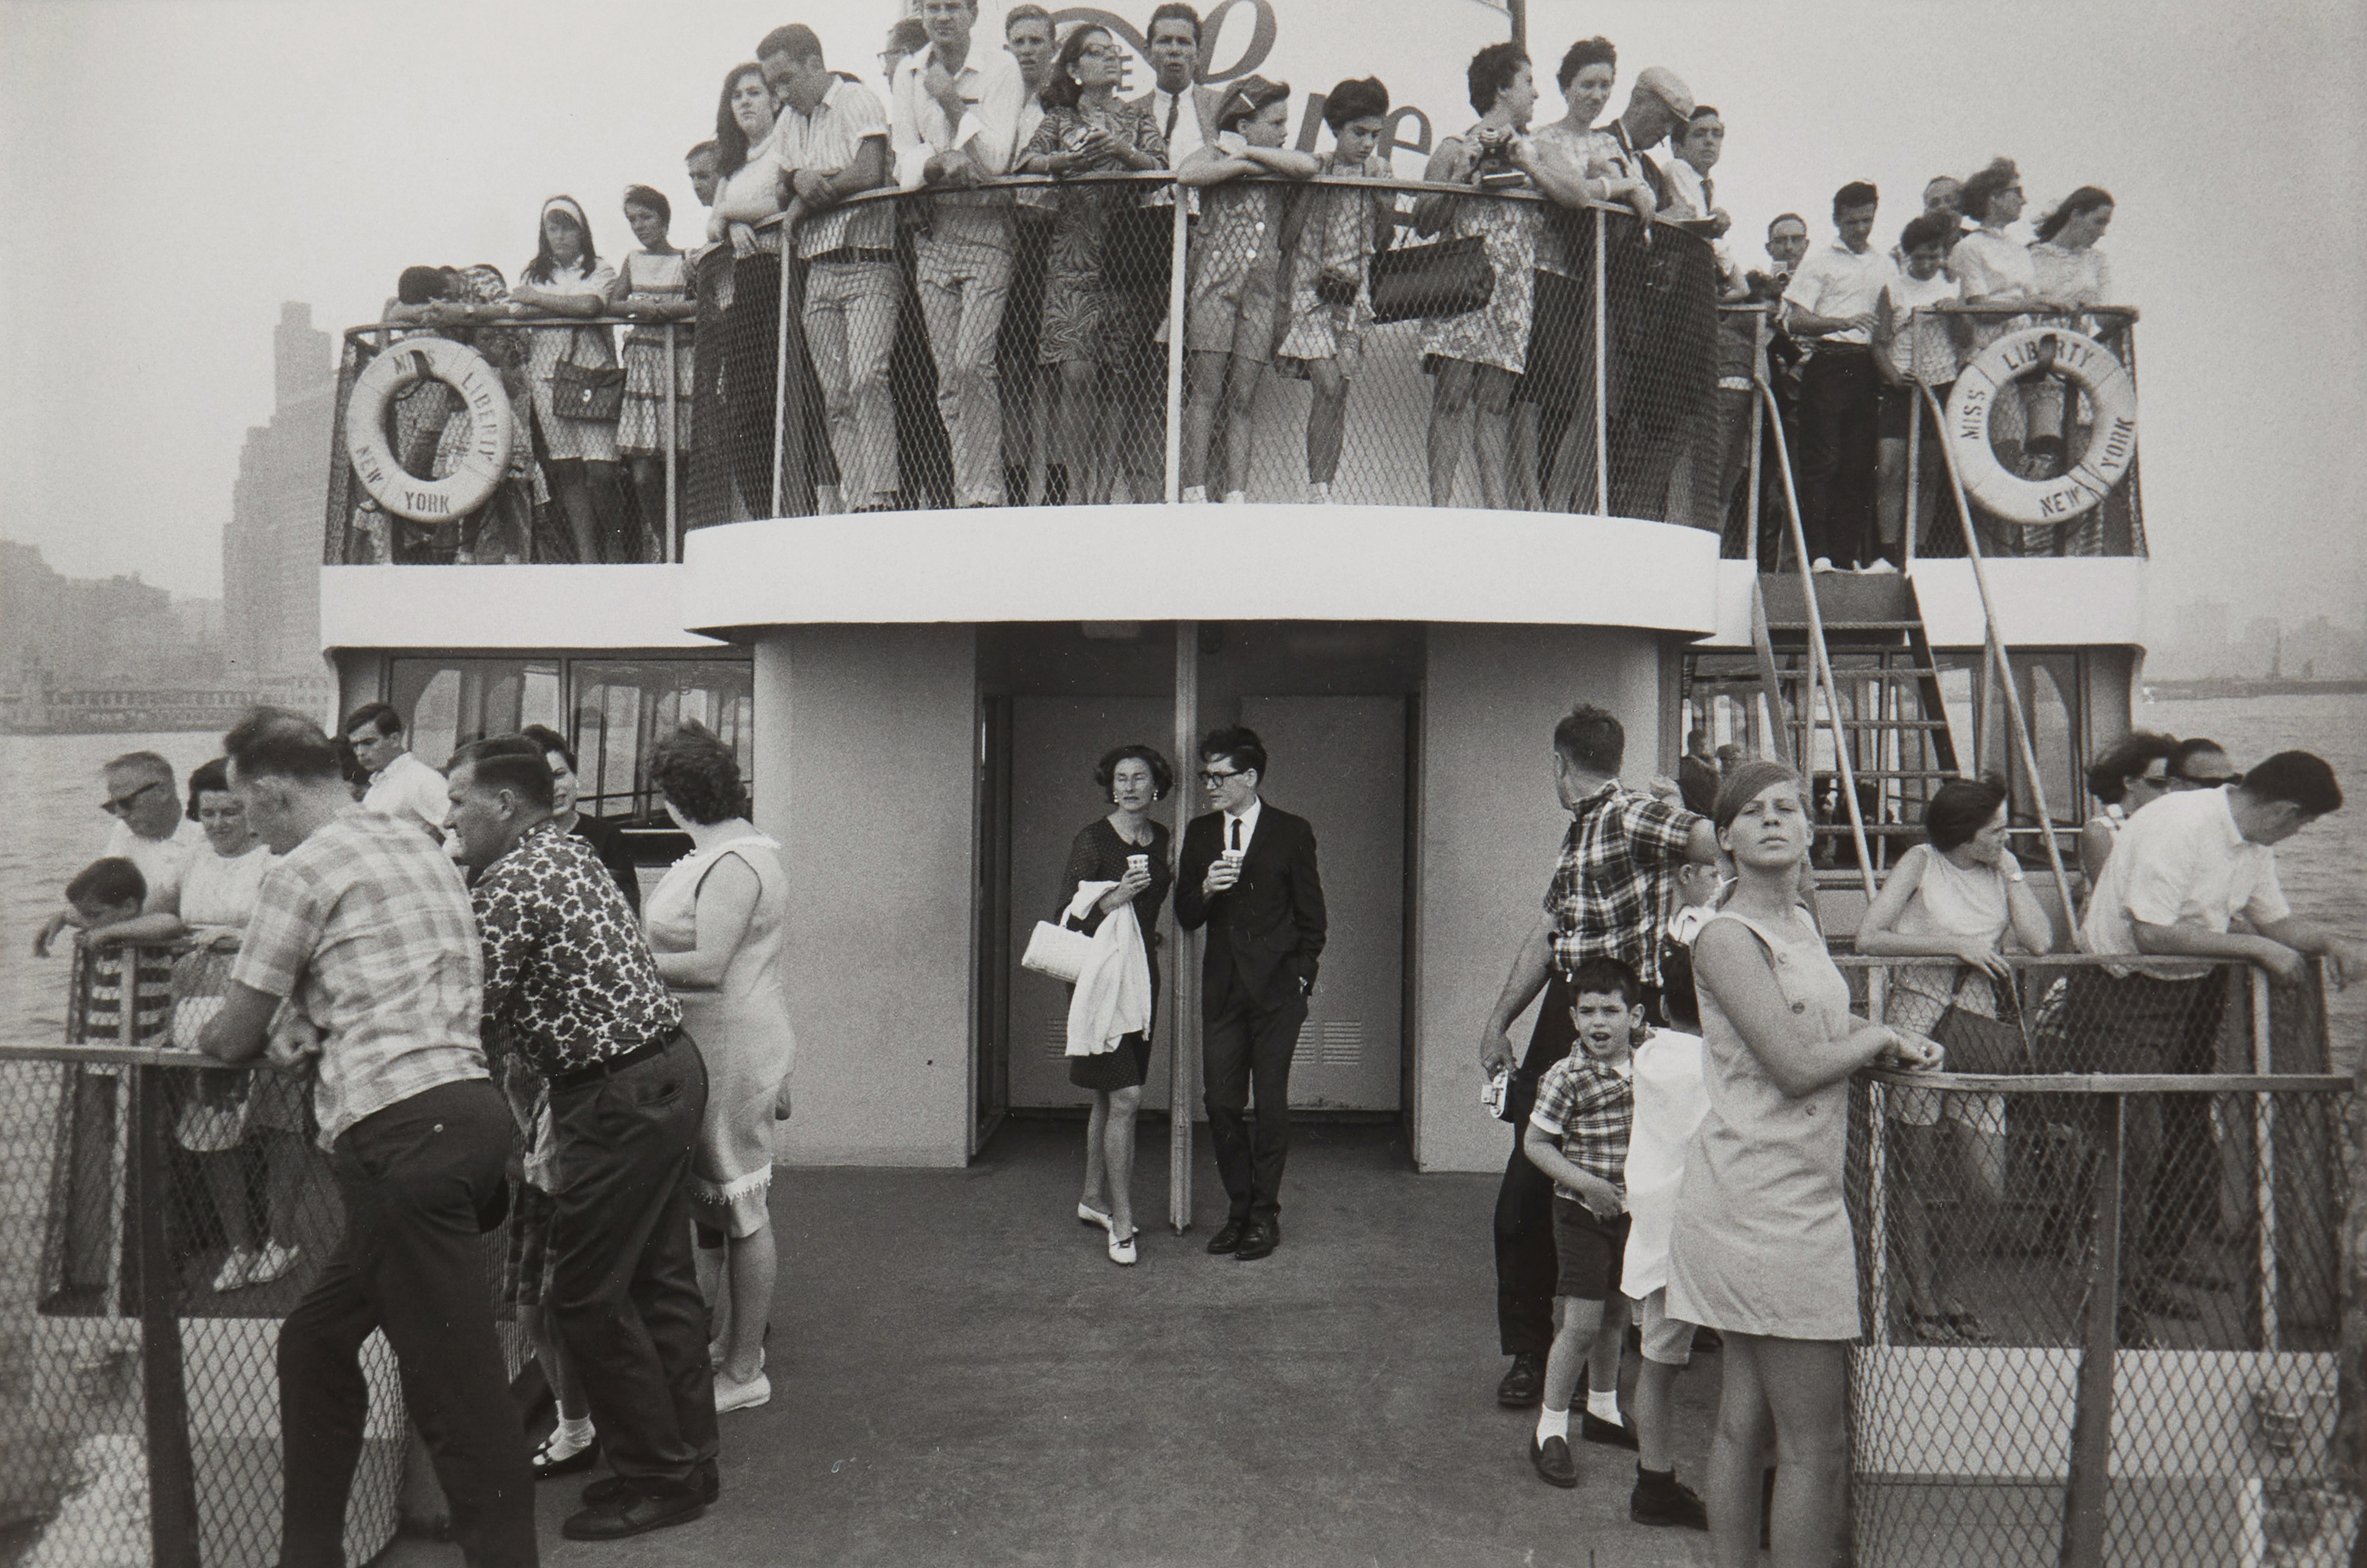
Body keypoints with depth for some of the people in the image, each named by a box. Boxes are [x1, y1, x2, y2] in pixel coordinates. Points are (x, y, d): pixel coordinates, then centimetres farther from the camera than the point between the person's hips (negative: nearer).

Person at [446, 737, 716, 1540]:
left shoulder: (512, 884, -16)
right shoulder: (568, 850, 14)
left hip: (619, 1097, -10)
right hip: (668, 1068, 10)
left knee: (588, 1294, 1)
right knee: (660, 1278, 16)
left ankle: (655, 1479, 12)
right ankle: (688, 1460, 27)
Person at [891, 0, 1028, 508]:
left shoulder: (1000, 68, -1)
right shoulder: (908, 72, 11)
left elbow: (995, 158, -9)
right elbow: (904, 161, 5)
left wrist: (952, 102, -14)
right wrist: (942, 162, -14)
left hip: (987, 225, -4)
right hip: (933, 231, 5)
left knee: (972, 365, -17)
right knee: (948, 376, 2)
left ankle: (983, 494, -12)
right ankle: (966, 493, 7)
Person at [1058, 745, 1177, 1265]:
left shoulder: (1162, 838, 9)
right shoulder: (1092, 840, -11)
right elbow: (1068, 916, -14)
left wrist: (1176, 879, 7)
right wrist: (1117, 897, -24)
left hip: (1142, 974, 7)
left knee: (1110, 1096, 15)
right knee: (1124, 1097, -11)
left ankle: (1094, 1198, 29)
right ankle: (1121, 1221, -4)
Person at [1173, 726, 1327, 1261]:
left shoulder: (1292, 833, -1)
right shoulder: (1199, 833, 9)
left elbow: (1312, 916, 4)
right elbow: (1185, 917, 8)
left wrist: (1302, 978, -2)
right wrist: (1206, 889, -12)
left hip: (1277, 990, -3)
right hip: (1222, 988, 4)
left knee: (1272, 1105, 1)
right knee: (1221, 1104, 4)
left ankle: (1265, 1215, 13)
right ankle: (1238, 1207, 19)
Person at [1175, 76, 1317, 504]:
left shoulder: (1281, 166, 19)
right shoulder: (1217, 153, 6)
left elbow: (1309, 165, -1)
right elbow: (1185, 174, -16)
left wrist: (1250, 153, -1)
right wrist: (1246, 163, -10)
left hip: (1262, 292, 4)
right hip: (1215, 283, -4)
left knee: (1242, 399, 1)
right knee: (1206, 391, -8)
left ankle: (1236, 494, 0)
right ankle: (1195, 492, -8)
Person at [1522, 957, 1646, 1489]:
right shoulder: (1566, 1077, -17)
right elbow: (1535, 1143, -13)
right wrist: (1585, 1182, -21)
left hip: (1630, 1210, 6)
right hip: (1582, 1212, -6)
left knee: (1615, 1314, 19)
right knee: (1582, 1322, -6)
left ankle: (1603, 1409, 38)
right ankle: (1550, 1428, 8)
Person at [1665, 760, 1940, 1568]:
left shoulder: (1801, 924, 15)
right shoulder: (1725, 937, -13)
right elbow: (1795, 1066, -18)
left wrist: (1885, 1041, 2)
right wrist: (1880, 1037, -2)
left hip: (1795, 1192, 9)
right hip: (1765, 1195, -9)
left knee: (1744, 1419, 15)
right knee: (1817, 1441, -2)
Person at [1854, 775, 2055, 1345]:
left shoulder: (2002, 867, 13)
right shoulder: (1922, 862, 0)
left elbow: (2041, 941, -1)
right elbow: (1868, 939, -11)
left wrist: (2011, 870, 1)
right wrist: (1956, 945, -14)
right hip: (1917, 1023, -4)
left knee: (1988, 1192, -1)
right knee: (1915, 1184, 2)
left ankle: (1946, 1287, 26)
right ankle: (1925, 1304, 19)